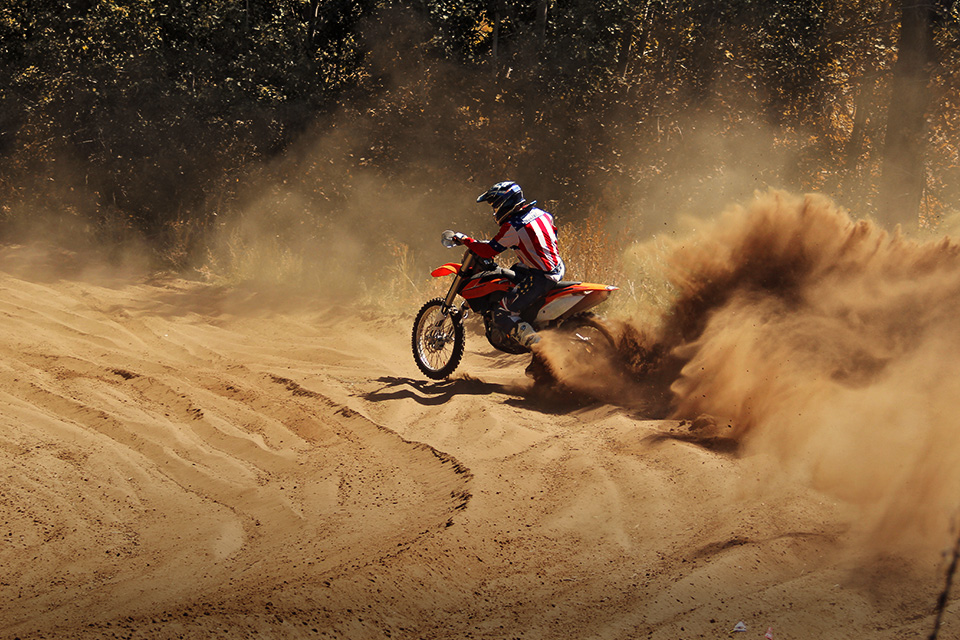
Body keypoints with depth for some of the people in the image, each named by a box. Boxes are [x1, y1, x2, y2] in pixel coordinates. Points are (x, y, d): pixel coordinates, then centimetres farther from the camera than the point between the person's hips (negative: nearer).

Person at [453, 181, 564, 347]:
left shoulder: (512, 227, -16)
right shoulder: (541, 213, 8)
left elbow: (488, 251, -12)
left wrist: (466, 240, 2)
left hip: (541, 277, -9)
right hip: (558, 269, 9)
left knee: (502, 315, -5)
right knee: (514, 271, 35)